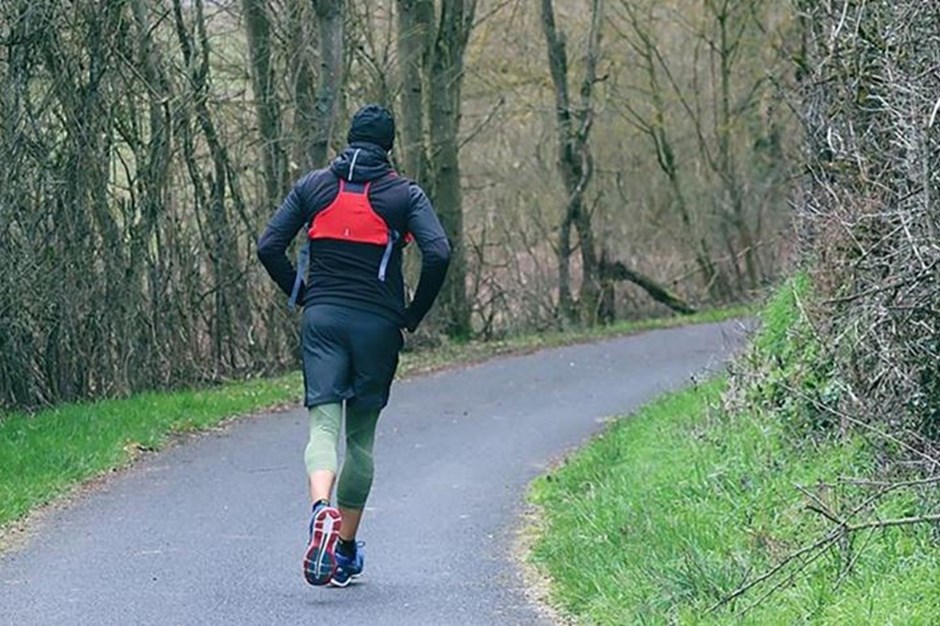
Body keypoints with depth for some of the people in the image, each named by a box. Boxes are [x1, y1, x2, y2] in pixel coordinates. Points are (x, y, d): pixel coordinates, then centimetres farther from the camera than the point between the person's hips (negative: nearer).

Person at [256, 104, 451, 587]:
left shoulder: (313, 186, 8)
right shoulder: (404, 194, 1)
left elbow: (269, 247, 2)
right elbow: (438, 254, -11)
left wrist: (302, 295, 13)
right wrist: (414, 314, 1)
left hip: (322, 318, 1)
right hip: (378, 325, -1)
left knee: (323, 424, -7)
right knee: (361, 436, 11)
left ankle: (321, 509, -38)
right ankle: (345, 552, 16)